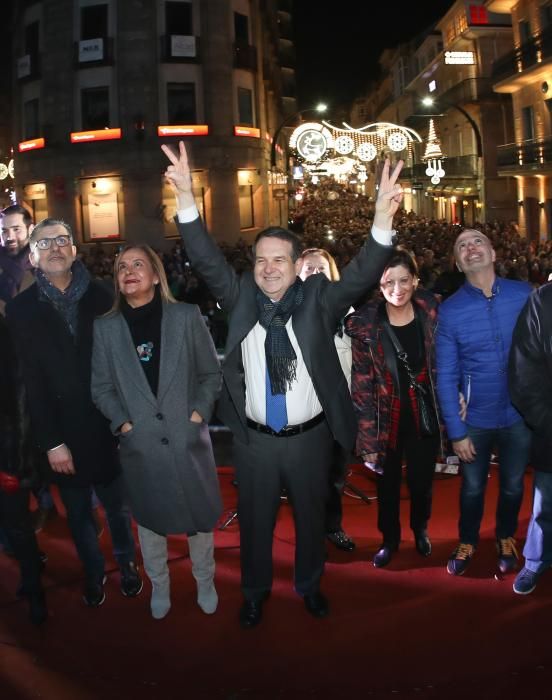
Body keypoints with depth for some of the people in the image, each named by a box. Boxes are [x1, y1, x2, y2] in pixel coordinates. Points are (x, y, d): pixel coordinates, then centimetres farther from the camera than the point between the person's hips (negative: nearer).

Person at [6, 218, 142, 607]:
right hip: (63, 433, 0)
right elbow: (31, 381, -6)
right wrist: (51, 442, -9)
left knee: (118, 506, 16)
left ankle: (128, 564, 40)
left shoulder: (99, 297, -3)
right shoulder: (21, 309, -3)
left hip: (107, 426, 0)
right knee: (79, 514, 17)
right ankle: (94, 573, 40)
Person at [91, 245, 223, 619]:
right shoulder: (106, 327, 1)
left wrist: (198, 414, -9)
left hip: (188, 438, -1)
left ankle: (205, 582, 36)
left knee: (200, 515, 13)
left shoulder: (187, 316, -2)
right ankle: (159, 585, 38)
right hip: (139, 444, 1)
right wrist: (123, 423, -8)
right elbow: (101, 387, 5)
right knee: (150, 519, 16)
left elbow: (212, 373, 2)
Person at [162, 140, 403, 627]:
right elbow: (207, 260, -13)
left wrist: (382, 221, -35)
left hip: (311, 437, 0)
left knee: (312, 516, 20)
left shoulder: (318, 298, -7)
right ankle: (255, 590, 42)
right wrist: (187, 200, -27)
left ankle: (309, 584, 45)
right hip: (254, 439, 1)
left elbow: (362, 275, -18)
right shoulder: (241, 297, -4)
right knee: (255, 519, 17)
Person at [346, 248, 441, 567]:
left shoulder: (431, 308, -10)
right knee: (388, 482, 17)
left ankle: (421, 529, 48)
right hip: (387, 417, -1)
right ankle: (390, 538, 42)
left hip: (424, 414, 2)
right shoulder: (365, 323, -16)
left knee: (422, 479, 17)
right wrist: (368, 436, -12)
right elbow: (362, 384, -13)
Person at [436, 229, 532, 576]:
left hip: (521, 414, 1)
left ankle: (506, 538, 48)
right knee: (473, 487, 17)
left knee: (512, 485, 21)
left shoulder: (526, 295, -9)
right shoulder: (449, 310, -12)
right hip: (476, 418, -1)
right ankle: (468, 541, 44)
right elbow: (446, 376, -9)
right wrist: (456, 431, -10)